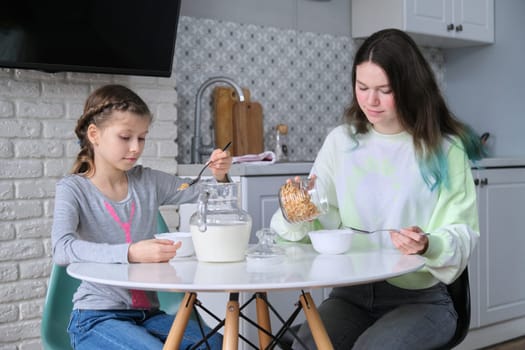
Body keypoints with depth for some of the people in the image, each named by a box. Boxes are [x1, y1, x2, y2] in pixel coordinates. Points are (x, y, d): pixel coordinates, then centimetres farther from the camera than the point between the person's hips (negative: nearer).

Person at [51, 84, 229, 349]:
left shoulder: (148, 182, 7)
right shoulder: (74, 189, -5)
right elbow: (62, 249, -23)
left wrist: (217, 177, -8)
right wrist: (130, 253, -35)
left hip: (148, 313, 4)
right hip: (96, 317, -4)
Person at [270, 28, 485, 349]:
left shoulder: (445, 149, -3)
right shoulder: (340, 141, 5)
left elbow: (461, 236, -5)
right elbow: (314, 224, 2)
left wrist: (427, 246, -27)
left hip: (421, 297, -2)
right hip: (351, 294, 2)